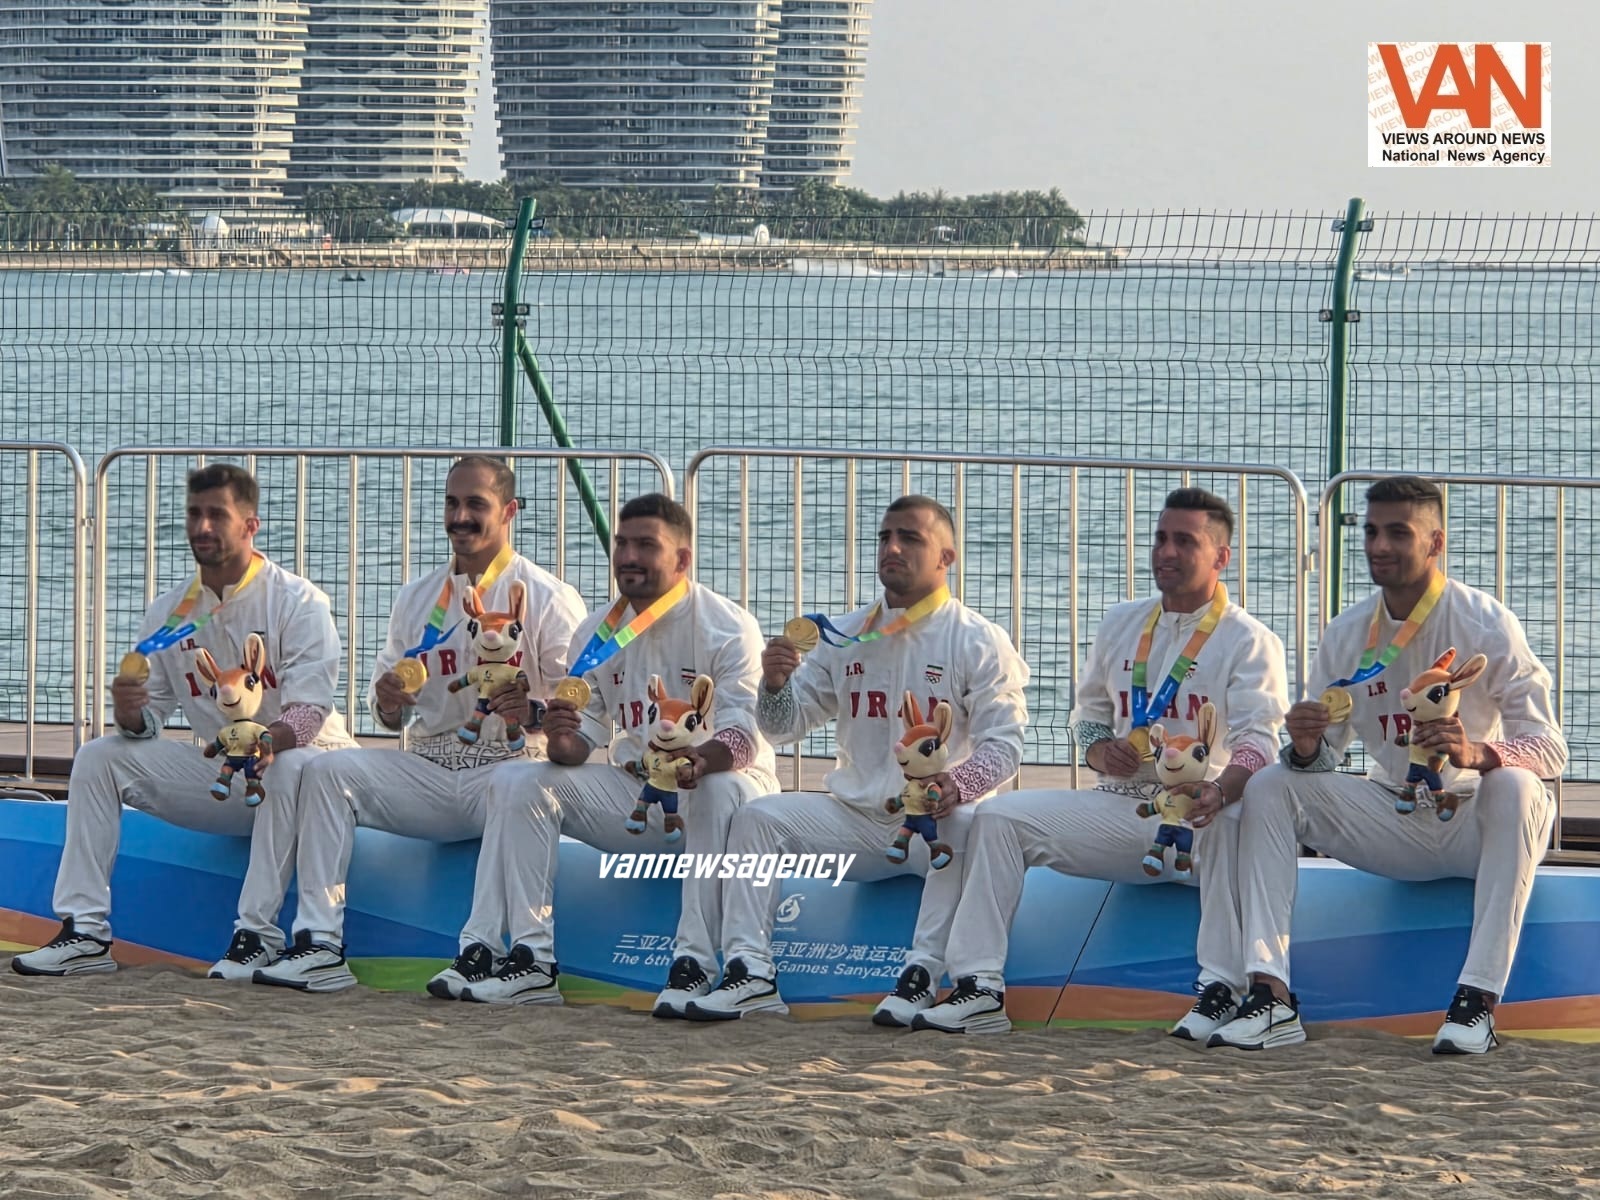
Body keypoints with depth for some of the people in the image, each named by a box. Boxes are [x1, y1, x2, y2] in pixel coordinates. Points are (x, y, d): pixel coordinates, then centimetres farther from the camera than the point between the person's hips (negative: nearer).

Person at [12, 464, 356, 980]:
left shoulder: (297, 602, -11)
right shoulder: (168, 613, 6)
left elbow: (310, 710, -22)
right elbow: (147, 720, 4)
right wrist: (129, 713, -22)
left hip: (294, 760, -5)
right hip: (216, 773, 5)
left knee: (289, 767, -39)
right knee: (98, 757, -8)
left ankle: (257, 933, -37)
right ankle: (85, 931, -13)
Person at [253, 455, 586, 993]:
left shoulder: (548, 599, 1)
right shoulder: (417, 599, 17)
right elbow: (392, 715, 18)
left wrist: (532, 710, -29)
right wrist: (388, 702, -7)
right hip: (426, 767, 5)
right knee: (328, 772, -15)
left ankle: (478, 952, -42)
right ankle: (320, 945, -23)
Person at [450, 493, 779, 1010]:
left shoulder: (728, 627, -11)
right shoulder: (598, 635, 6)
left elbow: (744, 734, -24)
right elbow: (585, 735, 3)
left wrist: (696, 762, -46)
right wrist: (563, 742, -23)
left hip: (709, 785, -5)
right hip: (632, 794, 5)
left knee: (725, 789, -40)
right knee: (516, 782, -11)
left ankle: (694, 966, -39)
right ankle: (532, 961, -18)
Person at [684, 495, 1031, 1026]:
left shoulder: (979, 642, -2)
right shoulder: (846, 637, 12)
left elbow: (1004, 742, -11)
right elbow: (786, 725, 13)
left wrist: (956, 784, -31)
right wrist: (775, 684, -11)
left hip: (935, 820, -5)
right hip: (855, 817, 5)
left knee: (968, 828, -36)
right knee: (756, 818, -12)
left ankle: (921, 974, -38)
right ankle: (751, 972, -20)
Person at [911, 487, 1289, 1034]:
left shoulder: (1250, 641, -3)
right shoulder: (1121, 624, 15)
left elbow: (1258, 743, -17)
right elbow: (1088, 711, 26)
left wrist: (1218, 791, -40)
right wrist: (1100, 751, -1)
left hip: (1199, 812, -6)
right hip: (1121, 808, 6)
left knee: (1235, 824, -40)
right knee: (999, 815, -9)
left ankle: (1220, 990, -43)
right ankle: (979, 989, -15)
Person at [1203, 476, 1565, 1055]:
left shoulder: (1486, 624, -13)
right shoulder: (1346, 636, 1)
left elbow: (1549, 748, -18)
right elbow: (1326, 755, 4)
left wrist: (1477, 754, -39)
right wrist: (1307, 748, -22)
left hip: (1473, 823, -4)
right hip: (1394, 822, 4)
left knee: (1515, 788, -36)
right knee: (1268, 787, -12)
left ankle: (1478, 999, -39)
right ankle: (1272, 998, -25)